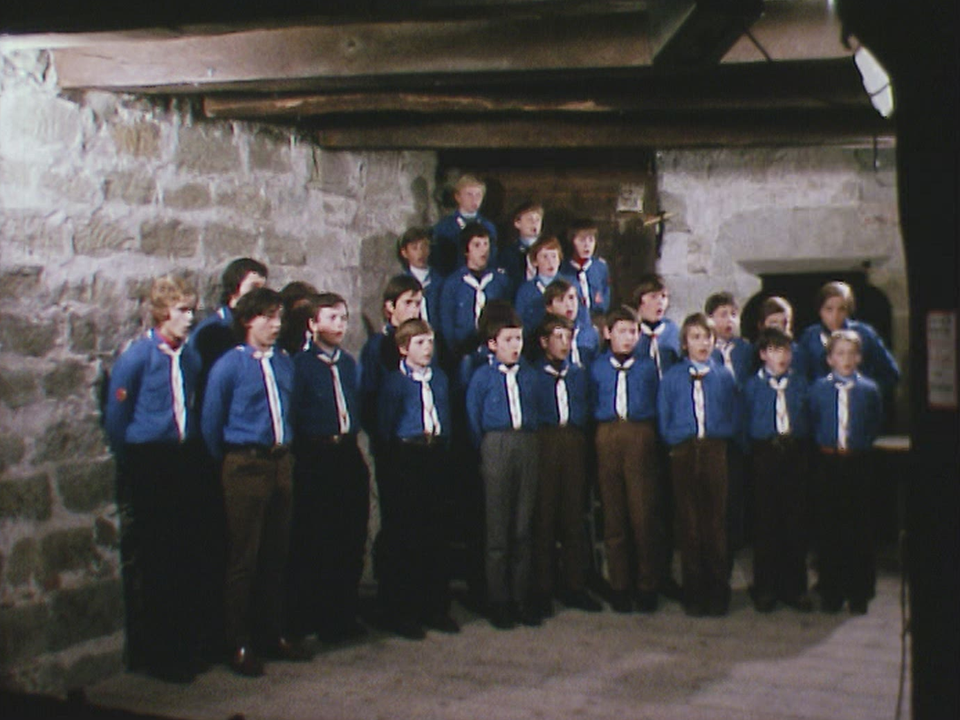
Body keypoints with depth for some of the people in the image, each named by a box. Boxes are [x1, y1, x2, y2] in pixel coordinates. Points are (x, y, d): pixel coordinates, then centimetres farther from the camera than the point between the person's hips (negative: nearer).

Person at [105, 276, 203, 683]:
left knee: (188, 557, 10)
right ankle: (148, 654, 13)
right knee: (146, 563, 3)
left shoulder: (191, 358, 7)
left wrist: (192, 450, 6)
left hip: (183, 464, 5)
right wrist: (133, 467, -3)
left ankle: (183, 645, 23)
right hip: (147, 469, -5)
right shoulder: (137, 355, -8)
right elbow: (116, 418, -6)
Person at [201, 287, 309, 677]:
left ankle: (273, 635, 25)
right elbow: (211, 424, -3)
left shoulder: (284, 363, 8)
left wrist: (286, 451, 9)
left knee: (276, 556, 13)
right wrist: (230, 464, 2)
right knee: (243, 560, 1)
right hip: (245, 466, -5)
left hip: (281, 464, 6)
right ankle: (240, 645, 10)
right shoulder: (229, 365, -7)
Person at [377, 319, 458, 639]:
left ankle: (436, 608, 19)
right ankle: (400, 612, 9)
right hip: (406, 457, -5)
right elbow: (385, 425, -4)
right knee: (401, 538, 0)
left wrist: (443, 450, 8)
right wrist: (391, 459, -7)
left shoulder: (440, 379, 13)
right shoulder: (395, 381, -3)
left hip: (436, 456, 5)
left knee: (438, 536, 9)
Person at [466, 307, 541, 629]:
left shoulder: (529, 376, 13)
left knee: (523, 527, 7)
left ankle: (521, 599, 14)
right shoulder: (482, 376, 3)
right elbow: (473, 419, 3)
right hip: (496, 447, -3)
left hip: (527, 447, 3)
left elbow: (536, 414, 15)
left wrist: (529, 443, 5)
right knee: (497, 529, 0)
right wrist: (486, 451, -2)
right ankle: (499, 602, 7)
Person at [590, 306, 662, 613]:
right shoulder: (596, 367, 12)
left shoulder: (648, 366, 13)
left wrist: (648, 433, 5)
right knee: (613, 517, 3)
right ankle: (619, 586, 12)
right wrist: (601, 433, 4)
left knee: (643, 514, -4)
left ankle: (647, 587, 6)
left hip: (640, 436, -1)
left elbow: (657, 405, 15)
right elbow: (592, 406, 14)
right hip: (607, 437, 1)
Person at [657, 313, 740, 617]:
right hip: (684, 453, 0)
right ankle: (694, 594, 9)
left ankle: (718, 592, 10)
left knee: (717, 522, 1)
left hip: (717, 452, 0)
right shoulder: (672, 377, 9)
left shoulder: (724, 375, 11)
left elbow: (735, 420, 9)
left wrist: (718, 433, -5)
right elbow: (663, 421, 9)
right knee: (689, 525, 1)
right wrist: (676, 439, -3)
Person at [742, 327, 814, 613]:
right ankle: (765, 588, 10)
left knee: (795, 520, 5)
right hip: (765, 453, -2)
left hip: (796, 453, 2)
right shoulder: (752, 384, 6)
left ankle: (795, 587, 15)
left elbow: (809, 418, 12)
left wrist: (803, 447, 2)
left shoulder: (800, 383, 11)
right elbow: (745, 421, 6)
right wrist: (752, 452, -2)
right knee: (765, 522, 1)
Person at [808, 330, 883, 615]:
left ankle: (859, 594, 13)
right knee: (828, 528, 3)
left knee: (859, 528, 3)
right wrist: (823, 444, 0)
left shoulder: (869, 389, 3)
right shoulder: (818, 388, 3)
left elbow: (876, 423, 11)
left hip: (858, 462, 0)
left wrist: (862, 443, 1)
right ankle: (831, 593, 13)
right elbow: (811, 421, 8)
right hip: (828, 462, 0)